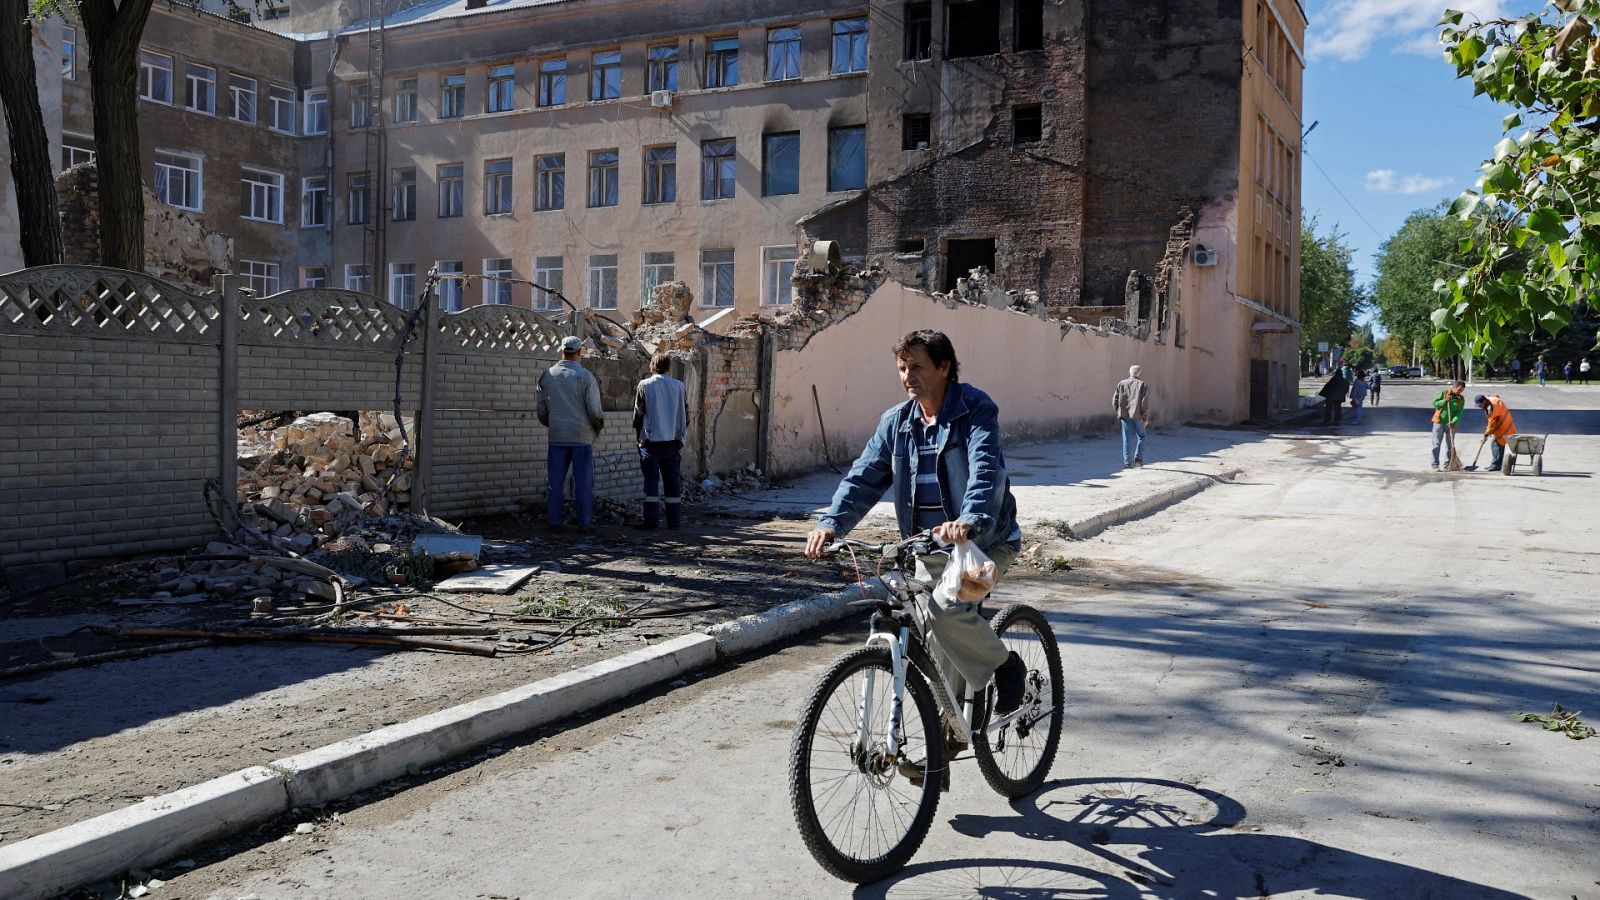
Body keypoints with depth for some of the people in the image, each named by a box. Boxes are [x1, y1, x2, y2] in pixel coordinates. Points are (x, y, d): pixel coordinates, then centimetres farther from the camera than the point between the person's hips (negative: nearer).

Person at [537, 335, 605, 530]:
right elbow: (594, 410, -8)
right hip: (582, 437, -3)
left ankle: (554, 520, 9)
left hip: (557, 436, 3)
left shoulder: (547, 375, 3)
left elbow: (541, 409, 9)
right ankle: (584, 521, 6)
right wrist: (599, 426, 11)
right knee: (583, 480, 4)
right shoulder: (586, 376, -7)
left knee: (556, 480, 8)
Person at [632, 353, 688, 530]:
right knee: (672, 479, 9)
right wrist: (681, 437, 17)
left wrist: (638, 436, 10)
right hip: (673, 441, 3)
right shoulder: (679, 386, 3)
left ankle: (651, 520, -4)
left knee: (651, 479, 0)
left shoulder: (645, 385, -5)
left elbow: (638, 413, -1)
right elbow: (685, 413, 8)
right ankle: (674, 520, 10)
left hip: (651, 440, -2)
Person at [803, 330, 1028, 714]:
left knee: (947, 608, -28)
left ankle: (1004, 665, -1)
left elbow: (986, 470, -27)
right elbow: (864, 476, -2)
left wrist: (970, 520, -46)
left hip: (983, 541, -6)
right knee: (936, 642, 8)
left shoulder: (976, 410, -11)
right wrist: (831, 523, -19)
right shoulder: (896, 420, 6)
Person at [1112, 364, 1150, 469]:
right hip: (1137, 415, -2)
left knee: (1127, 439, 5)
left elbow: (1115, 400, 5)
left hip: (1125, 415, 2)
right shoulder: (1143, 385, 0)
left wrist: (1118, 413, 16)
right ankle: (1138, 458, 7)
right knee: (1141, 436, 16)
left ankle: (1128, 462, 3)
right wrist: (1146, 418, -2)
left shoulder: (1121, 384, 8)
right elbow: (1145, 403, -8)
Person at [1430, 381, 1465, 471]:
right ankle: (1434, 465, -3)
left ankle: (1447, 465, 15)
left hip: (1451, 424, 2)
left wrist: (1454, 422, -24)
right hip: (1439, 422, -2)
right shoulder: (1444, 393, -4)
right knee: (1436, 444, -4)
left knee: (1450, 445, 7)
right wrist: (1445, 401, -22)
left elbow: (1459, 413, -8)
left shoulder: (1461, 399, -1)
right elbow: (1435, 403, -6)